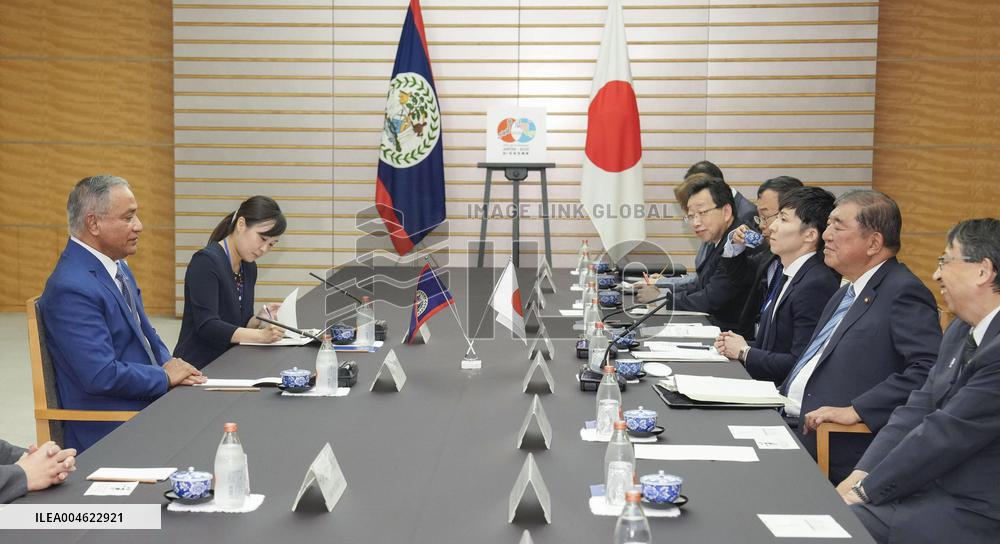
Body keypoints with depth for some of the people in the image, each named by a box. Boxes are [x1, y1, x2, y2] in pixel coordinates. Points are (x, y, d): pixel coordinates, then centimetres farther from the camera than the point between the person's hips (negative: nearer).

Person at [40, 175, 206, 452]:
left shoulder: (119, 268, 11)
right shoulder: (71, 288, -19)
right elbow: (102, 376, -24)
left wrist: (171, 365, 1)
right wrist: (165, 376, -10)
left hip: (147, 405, 9)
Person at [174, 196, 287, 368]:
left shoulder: (249, 268, 12)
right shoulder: (206, 261, -12)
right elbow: (207, 326, -20)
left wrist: (259, 319, -3)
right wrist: (260, 335, -29)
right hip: (197, 369, -8)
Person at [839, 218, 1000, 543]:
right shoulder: (961, 331, 12)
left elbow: (947, 434, -21)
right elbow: (917, 410, 9)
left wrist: (866, 489, -13)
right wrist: (861, 475, -3)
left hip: (970, 513, -9)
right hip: (927, 485, 9)